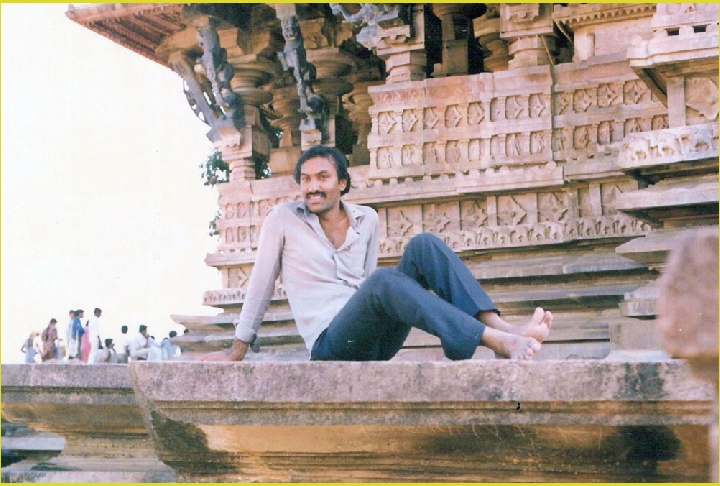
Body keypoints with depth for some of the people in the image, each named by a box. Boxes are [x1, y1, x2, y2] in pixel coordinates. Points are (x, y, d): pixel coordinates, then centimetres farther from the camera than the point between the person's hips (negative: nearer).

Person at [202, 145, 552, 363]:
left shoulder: (367, 220, 14)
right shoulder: (283, 221, 2)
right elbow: (261, 284, 7)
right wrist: (238, 349, 11)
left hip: (377, 340, 5)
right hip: (332, 344, -5)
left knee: (423, 245, -15)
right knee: (383, 280, -36)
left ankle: (498, 326, -32)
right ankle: (499, 342, -48)